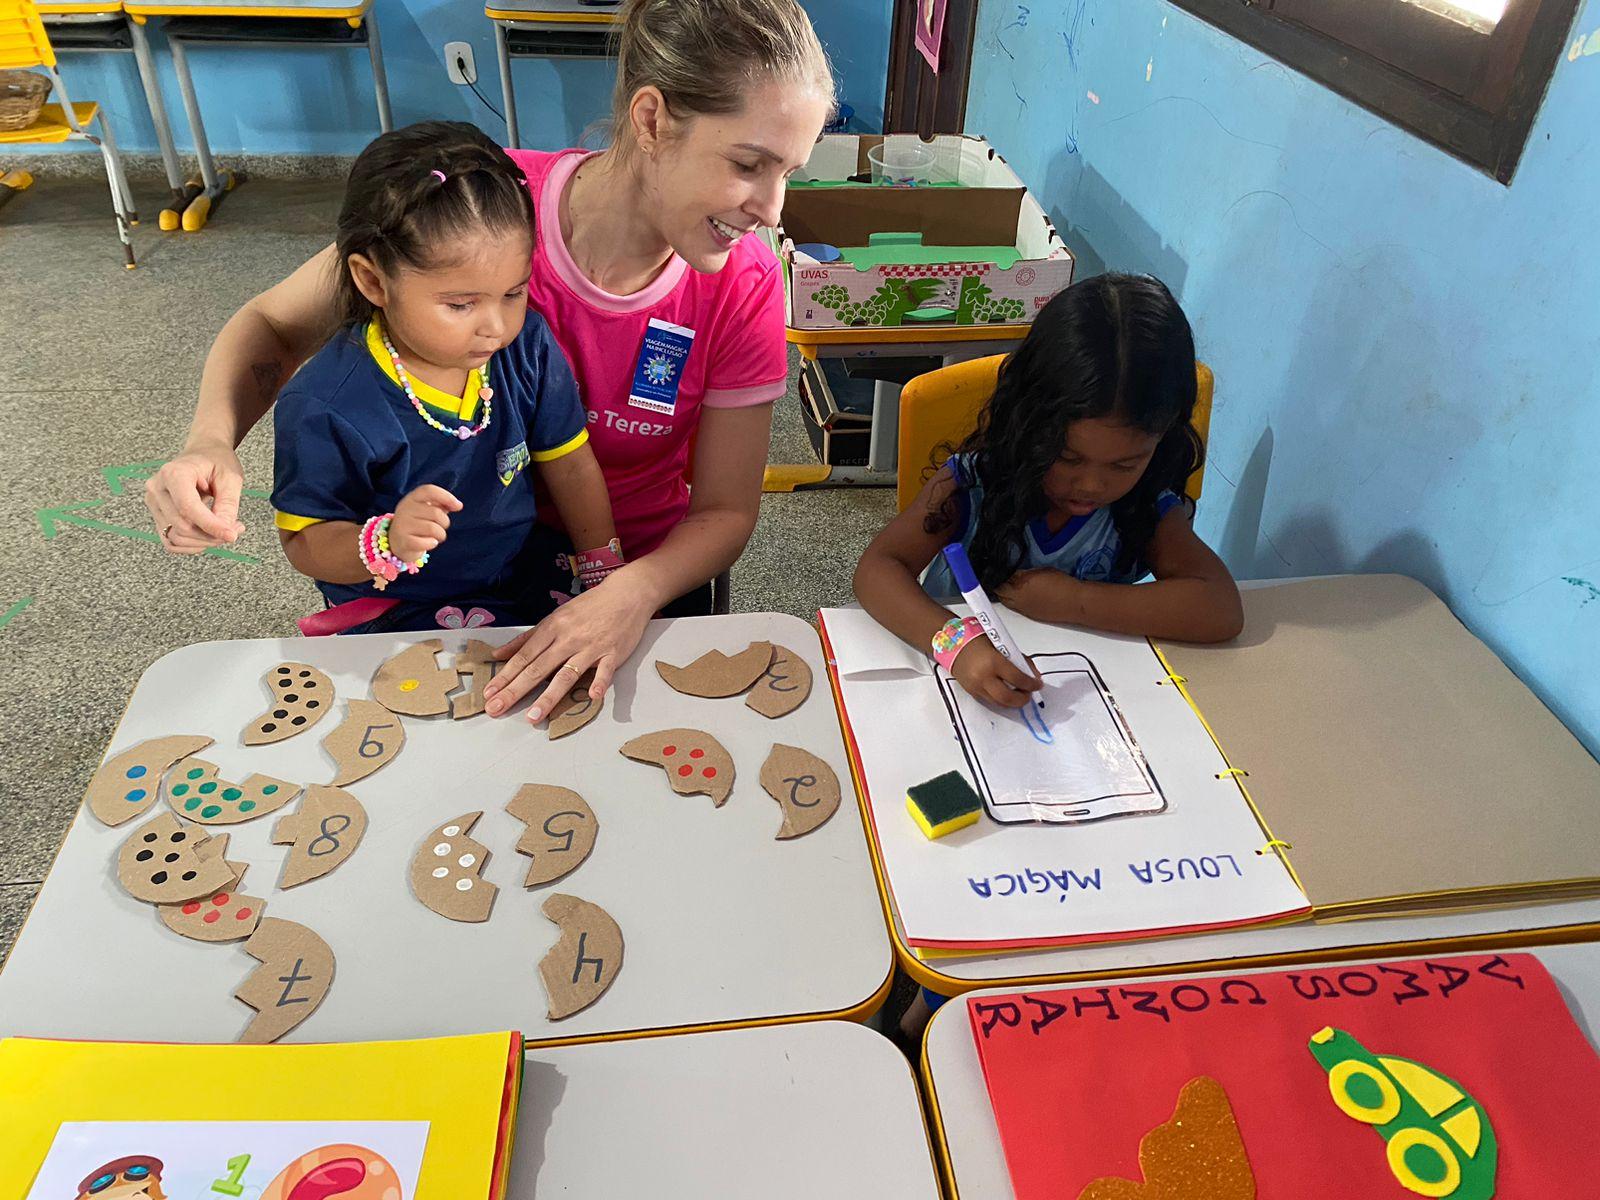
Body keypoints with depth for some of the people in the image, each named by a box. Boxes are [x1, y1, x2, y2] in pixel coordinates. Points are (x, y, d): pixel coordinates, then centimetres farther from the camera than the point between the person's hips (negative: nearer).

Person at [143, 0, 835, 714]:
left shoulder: (745, 289, -22)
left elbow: (726, 510, -15)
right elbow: (274, 325, -12)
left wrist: (633, 594, -35)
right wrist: (211, 442, -32)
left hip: (645, 567, 1)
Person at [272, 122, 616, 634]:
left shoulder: (528, 348, -5)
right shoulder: (324, 406, -20)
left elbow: (571, 469, 5)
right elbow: (304, 543, -12)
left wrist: (610, 581, 6)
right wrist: (385, 545, -33)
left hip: (529, 583, 4)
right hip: (400, 619, -4)